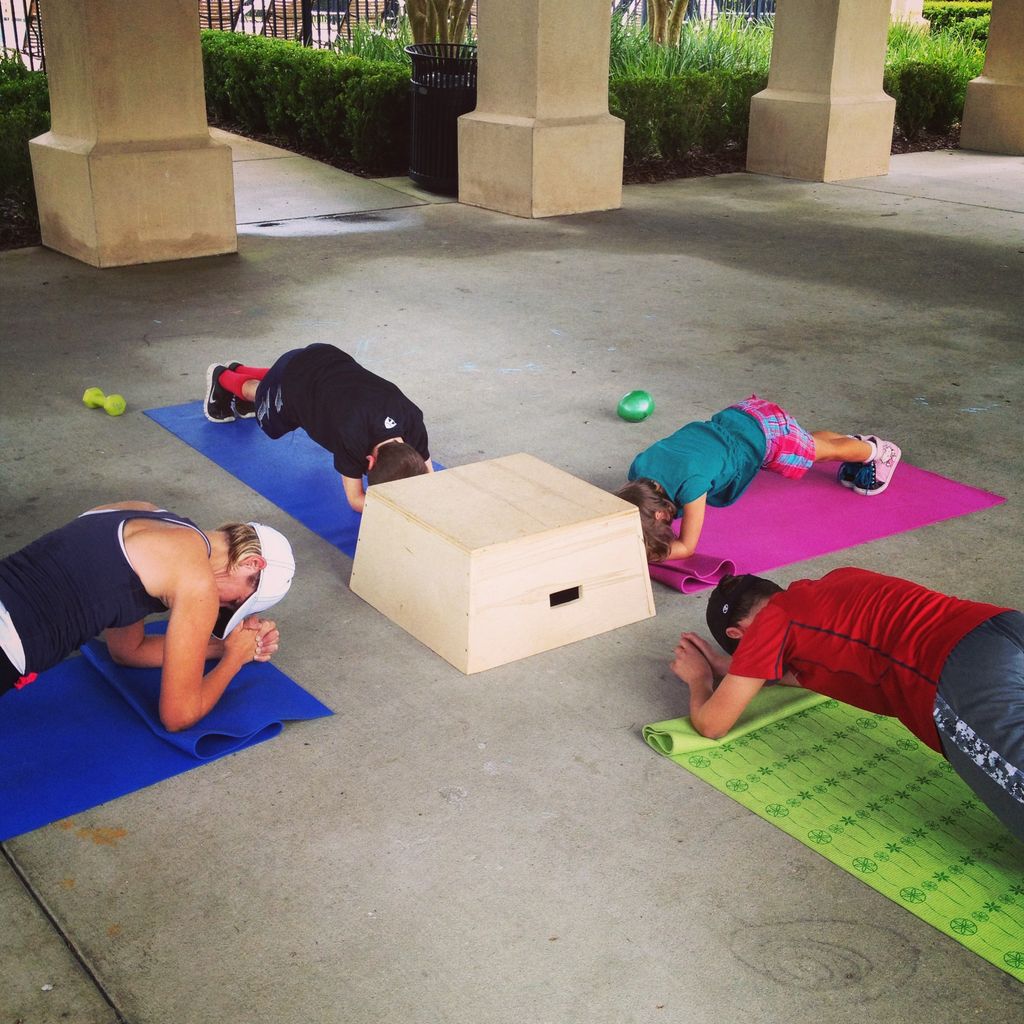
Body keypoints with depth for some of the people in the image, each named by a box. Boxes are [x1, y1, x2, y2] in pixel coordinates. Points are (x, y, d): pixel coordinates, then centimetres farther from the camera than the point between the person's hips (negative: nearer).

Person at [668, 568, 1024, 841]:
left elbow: (711, 724, 21)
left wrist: (699, 677, 41)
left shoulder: (770, 621, 11)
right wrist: (727, 666, 50)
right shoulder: (830, 585, 31)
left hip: (965, 675, -8)